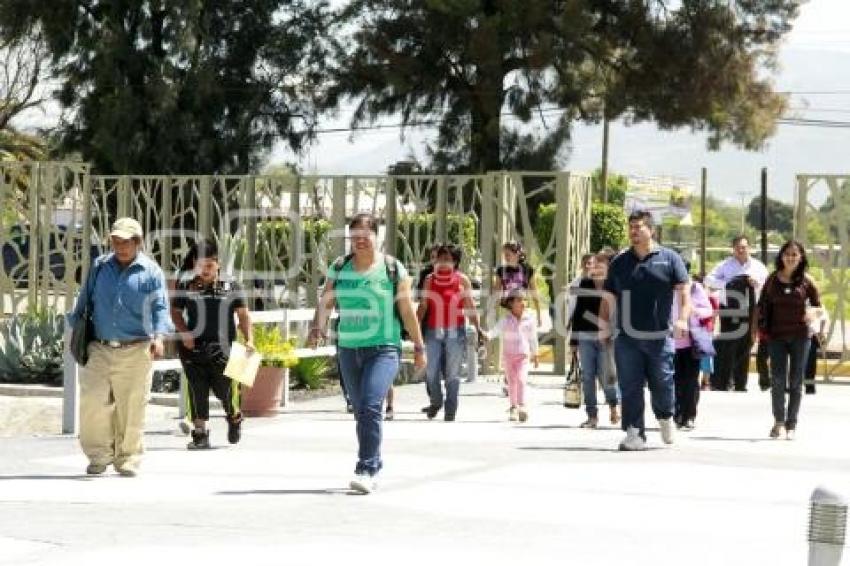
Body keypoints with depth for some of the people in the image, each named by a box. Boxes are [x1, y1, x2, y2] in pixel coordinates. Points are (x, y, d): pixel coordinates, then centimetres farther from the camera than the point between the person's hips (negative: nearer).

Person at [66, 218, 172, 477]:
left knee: (131, 408, 1)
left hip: (136, 351, -2)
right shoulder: (99, 267, 10)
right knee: (92, 401, -8)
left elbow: (160, 307, -2)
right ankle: (99, 454, 7)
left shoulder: (150, 272, 3)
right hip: (99, 349, 2)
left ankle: (127, 459, 15)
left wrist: (159, 336, -18)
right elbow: (84, 300, 18)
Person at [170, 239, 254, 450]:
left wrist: (249, 339, -8)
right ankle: (200, 433, 8)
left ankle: (234, 417, 33)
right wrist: (184, 332, -6)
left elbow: (243, 315, 4)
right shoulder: (185, 285, 4)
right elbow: (176, 312, 11)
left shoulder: (230, 286, 2)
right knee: (197, 391, -1)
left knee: (225, 388, 1)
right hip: (194, 346, 1)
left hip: (222, 347, -1)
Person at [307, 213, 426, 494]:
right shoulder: (339, 268, 9)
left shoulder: (393, 269, 1)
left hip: (383, 349, -4)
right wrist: (317, 327, -14)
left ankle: (366, 470, -21)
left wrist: (419, 347, 5)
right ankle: (374, 466, 21)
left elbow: (407, 310, 4)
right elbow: (325, 303, 5)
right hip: (348, 349, 4)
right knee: (361, 411, 10)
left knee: (370, 407, -19)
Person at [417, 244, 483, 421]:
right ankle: (436, 402, 26)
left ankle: (451, 410, 7)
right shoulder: (430, 280, 8)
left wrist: (478, 328, -4)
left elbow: (470, 307, 4)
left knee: (452, 373, 0)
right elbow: (423, 306, 8)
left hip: (455, 332, -2)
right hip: (433, 332, 2)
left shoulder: (462, 280, 3)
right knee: (431, 372, 2)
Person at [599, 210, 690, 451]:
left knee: (662, 384, 3)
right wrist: (604, 324, 2)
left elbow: (683, 292, 1)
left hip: (660, 336, -2)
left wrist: (683, 318, -14)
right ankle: (634, 434, -1)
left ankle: (665, 417, 31)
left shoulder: (669, 259, 6)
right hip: (627, 338, 2)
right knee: (630, 388, -3)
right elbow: (609, 298, 15)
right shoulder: (619, 262, 13)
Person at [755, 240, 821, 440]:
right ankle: (779, 421, 12)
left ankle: (791, 424, 11)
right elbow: (763, 305, 8)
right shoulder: (773, 279, 4)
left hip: (799, 336, -1)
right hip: (776, 336, 1)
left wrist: (813, 312, -17)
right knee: (778, 380, -3)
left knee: (796, 381, 4)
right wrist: (761, 328, -2)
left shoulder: (806, 281, 0)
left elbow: (819, 307, 5)